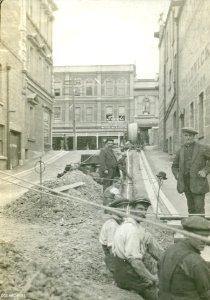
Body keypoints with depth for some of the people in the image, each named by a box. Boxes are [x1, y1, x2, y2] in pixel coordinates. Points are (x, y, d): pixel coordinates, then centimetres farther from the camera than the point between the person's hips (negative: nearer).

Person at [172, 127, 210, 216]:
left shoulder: (202, 148, -3)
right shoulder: (181, 151, 10)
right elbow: (174, 166, 21)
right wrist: (177, 175, 2)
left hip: (198, 183, -4)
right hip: (186, 184, 4)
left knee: (199, 208, -6)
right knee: (191, 208, 12)